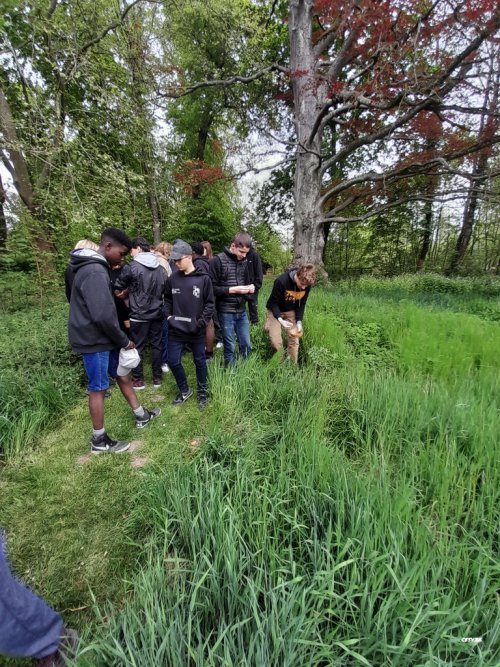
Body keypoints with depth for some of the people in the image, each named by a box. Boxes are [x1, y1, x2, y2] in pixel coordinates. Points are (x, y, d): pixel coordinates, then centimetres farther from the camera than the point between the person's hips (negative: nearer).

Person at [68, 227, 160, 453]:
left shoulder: (94, 267, 10)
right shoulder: (95, 272, -24)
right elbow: (104, 315, -29)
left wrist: (119, 339, 13)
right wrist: (124, 341, -15)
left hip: (102, 337, 10)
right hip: (94, 340, -10)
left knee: (122, 374, 18)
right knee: (98, 388, 2)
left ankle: (141, 415, 34)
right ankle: (99, 440, 19)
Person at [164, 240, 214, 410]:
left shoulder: (204, 278, -8)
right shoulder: (172, 278, 0)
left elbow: (210, 303, -4)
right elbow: (167, 299, 13)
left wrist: (202, 322, -13)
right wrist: (168, 316, 0)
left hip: (196, 331, -3)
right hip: (176, 330, 3)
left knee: (200, 362, 11)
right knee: (173, 361, 8)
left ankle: (202, 393, 30)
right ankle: (184, 390, 31)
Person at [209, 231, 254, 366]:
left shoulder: (244, 261, 7)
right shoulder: (218, 260, -10)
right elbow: (212, 288, -13)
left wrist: (249, 287, -2)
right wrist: (232, 290, -19)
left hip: (242, 310, 5)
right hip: (226, 312, -5)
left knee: (246, 345, 12)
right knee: (230, 347, 5)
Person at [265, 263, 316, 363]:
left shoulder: (307, 284, -18)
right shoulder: (281, 281, -33)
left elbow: (302, 304, -4)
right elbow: (273, 302, -22)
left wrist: (299, 321, -14)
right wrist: (280, 319, -35)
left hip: (291, 312, 4)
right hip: (276, 311, -3)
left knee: (294, 340, 1)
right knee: (275, 342, -11)